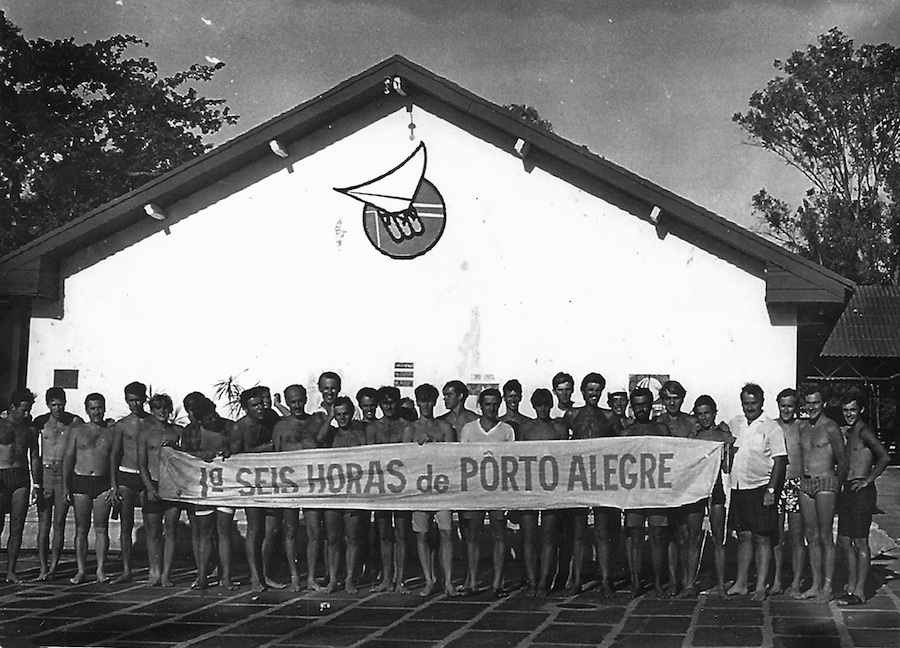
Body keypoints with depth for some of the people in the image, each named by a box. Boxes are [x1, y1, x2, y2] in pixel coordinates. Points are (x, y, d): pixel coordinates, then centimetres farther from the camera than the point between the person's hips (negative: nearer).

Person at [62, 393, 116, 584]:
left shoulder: (111, 432, 8)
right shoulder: (77, 431, 8)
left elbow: (114, 461, 6)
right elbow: (68, 458, 7)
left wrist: (114, 487, -4)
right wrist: (65, 485, -1)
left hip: (103, 484, 0)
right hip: (81, 482, 0)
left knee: (101, 528, -2)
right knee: (81, 529, 1)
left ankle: (101, 569, 0)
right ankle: (81, 570, 5)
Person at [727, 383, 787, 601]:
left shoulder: (771, 428, -4)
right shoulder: (735, 424, 11)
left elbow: (779, 460, -8)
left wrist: (771, 489, -14)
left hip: (760, 488, -5)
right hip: (738, 487, 5)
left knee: (762, 538, -2)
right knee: (744, 536, 10)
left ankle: (760, 587, 1)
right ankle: (741, 583, 14)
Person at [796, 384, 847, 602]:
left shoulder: (831, 428, -7)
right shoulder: (802, 427, 12)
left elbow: (842, 462, -3)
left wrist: (836, 486, 3)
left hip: (826, 482, -6)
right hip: (805, 483, 6)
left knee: (826, 537, -5)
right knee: (811, 536, 8)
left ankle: (827, 587, -2)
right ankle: (815, 584, 13)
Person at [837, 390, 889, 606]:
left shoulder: (864, 431, -12)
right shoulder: (850, 433, 16)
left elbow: (884, 457, -22)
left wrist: (868, 480, -17)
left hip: (862, 491, -9)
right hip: (848, 490, 9)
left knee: (860, 541, -5)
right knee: (844, 540, 11)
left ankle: (859, 593, -1)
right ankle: (851, 587, 19)